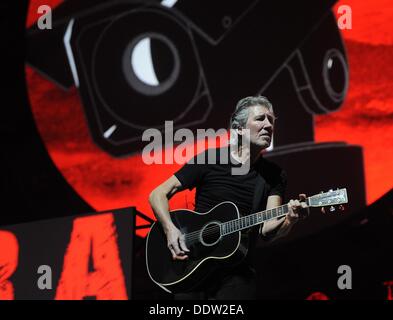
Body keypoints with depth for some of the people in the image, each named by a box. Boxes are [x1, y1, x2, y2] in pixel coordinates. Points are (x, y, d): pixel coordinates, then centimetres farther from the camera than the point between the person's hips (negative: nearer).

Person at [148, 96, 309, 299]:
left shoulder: (274, 176, 6)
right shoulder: (210, 160, 0)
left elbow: (267, 231, -6)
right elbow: (158, 194, 1)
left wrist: (289, 219, -27)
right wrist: (170, 229, -15)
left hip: (236, 273, 1)